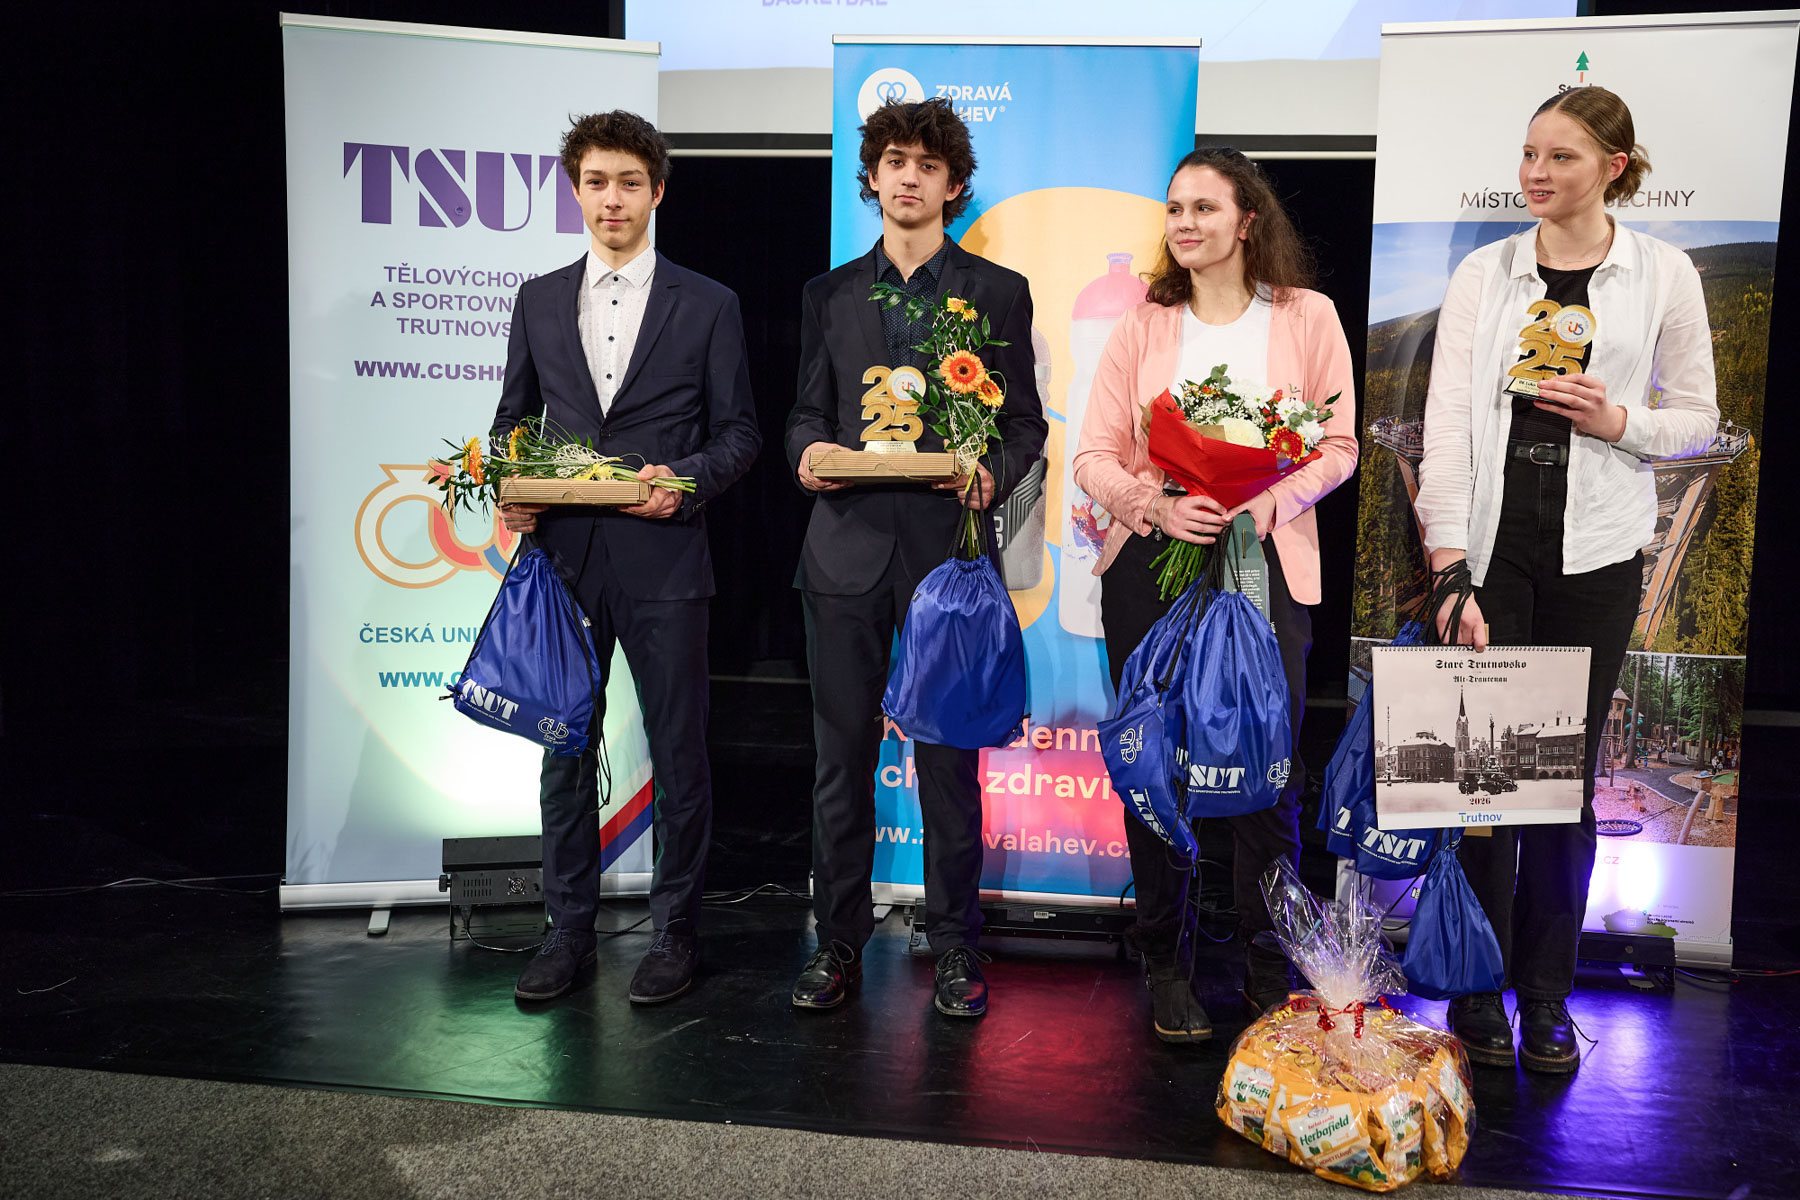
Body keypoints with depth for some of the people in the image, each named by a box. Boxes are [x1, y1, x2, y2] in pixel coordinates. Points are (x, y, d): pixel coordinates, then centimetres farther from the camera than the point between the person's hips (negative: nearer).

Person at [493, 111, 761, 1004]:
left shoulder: (707, 306, 4)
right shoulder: (538, 301, 12)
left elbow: (738, 431, 2)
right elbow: (513, 418, 17)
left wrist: (687, 483, -16)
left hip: (662, 557, -3)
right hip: (562, 556, 3)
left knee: (678, 753, 5)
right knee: (564, 751, 10)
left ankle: (675, 931, 20)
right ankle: (570, 926, 24)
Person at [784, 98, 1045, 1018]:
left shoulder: (998, 292, 9)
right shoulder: (830, 294, 15)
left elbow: (1025, 423, 7)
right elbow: (807, 411, 16)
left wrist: (992, 474, -14)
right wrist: (808, 452, -7)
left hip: (948, 543, -2)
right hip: (848, 543, 2)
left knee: (949, 760, 3)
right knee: (841, 756, 6)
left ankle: (955, 947, 17)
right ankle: (838, 941, 19)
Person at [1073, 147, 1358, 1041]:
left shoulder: (1308, 318, 7)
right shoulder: (1142, 328, 9)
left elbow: (1338, 446, 6)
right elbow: (1094, 457, 4)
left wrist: (1271, 501, -13)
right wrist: (1157, 505, -15)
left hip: (1264, 564, -1)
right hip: (1150, 564, 1)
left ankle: (1271, 974, 15)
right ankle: (1163, 964, 20)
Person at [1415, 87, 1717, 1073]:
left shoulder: (1663, 276, 5)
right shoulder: (1485, 272, 4)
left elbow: (1698, 417, 11)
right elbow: (1447, 421, -3)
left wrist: (1618, 422, -11)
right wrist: (1447, 569, -11)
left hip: (1594, 550, 1)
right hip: (1490, 542, 0)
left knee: (1568, 774, 6)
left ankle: (1546, 999, 21)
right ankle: (1478, 993, 15)